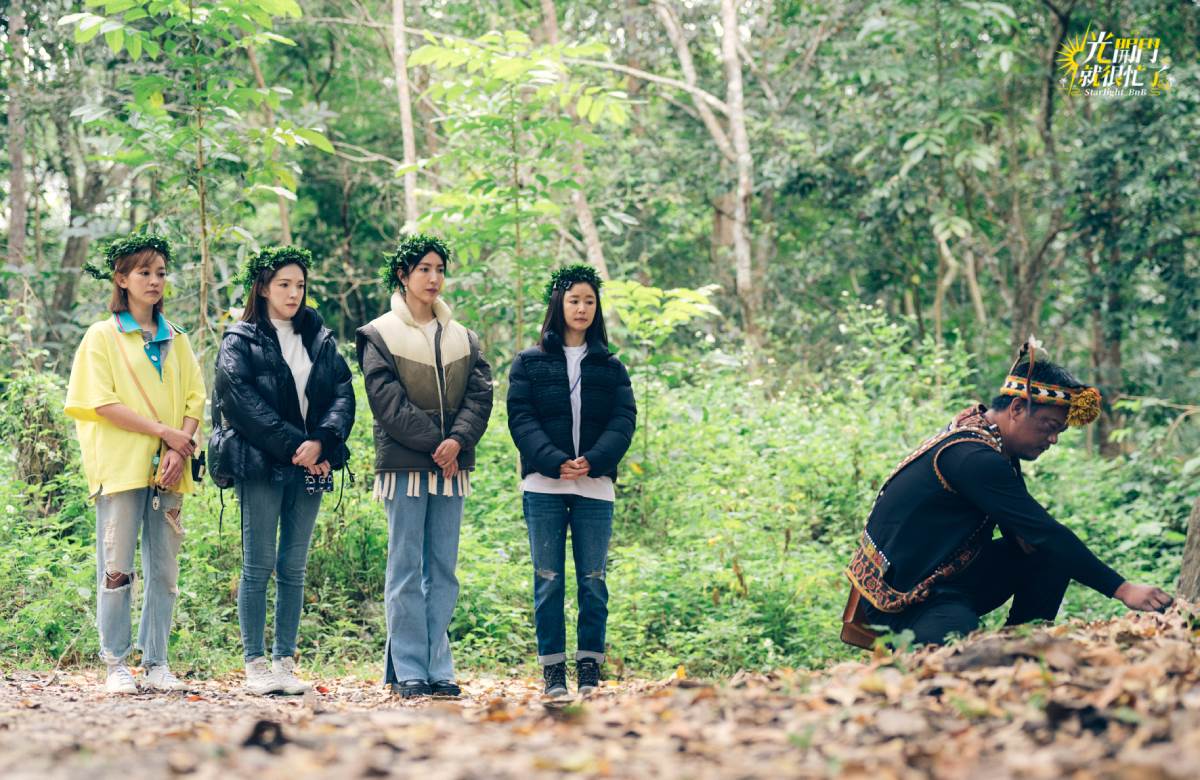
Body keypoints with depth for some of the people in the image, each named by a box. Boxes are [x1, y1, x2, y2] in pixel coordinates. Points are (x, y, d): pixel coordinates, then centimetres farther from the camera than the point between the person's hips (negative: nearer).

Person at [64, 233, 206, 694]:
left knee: (164, 569, 3)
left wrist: (180, 451, -8)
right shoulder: (103, 337, 3)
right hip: (121, 464, -4)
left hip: (168, 467, 4)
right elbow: (102, 403, -7)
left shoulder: (176, 340, 16)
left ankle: (156, 663, 9)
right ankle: (115, 664, 2)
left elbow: (194, 398, 10)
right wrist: (164, 432, -12)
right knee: (117, 568, -4)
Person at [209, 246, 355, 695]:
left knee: (294, 568, 5)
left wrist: (321, 442, -12)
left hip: (310, 467, 4)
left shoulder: (320, 339, 14)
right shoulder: (240, 342, 1)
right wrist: (293, 446, -16)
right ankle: (255, 664, 1)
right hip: (259, 465, -4)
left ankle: (284, 661, 9)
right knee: (258, 566, -3)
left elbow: (343, 392, 5)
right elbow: (242, 401, -10)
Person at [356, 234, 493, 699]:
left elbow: (480, 395, 5)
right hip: (404, 465, -4)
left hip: (452, 468, 4)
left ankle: (438, 669, 7)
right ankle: (408, 672, -2)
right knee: (406, 570, -4)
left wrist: (459, 440, -13)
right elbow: (388, 401, -8)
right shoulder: (379, 336, 2)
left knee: (443, 572, 4)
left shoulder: (463, 339, 16)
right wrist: (435, 444, -16)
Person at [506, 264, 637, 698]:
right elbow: (520, 418, -1)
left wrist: (593, 461, -14)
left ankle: (590, 669, 6)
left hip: (595, 486, 1)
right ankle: (553, 670, 3)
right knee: (548, 581, 0)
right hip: (543, 486, -1)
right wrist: (553, 462, -17)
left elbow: (624, 420, 3)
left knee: (593, 581, 1)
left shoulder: (611, 367, 14)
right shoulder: (529, 363, 9)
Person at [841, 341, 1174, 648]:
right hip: (904, 598, -10)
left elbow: (1025, 536, 14)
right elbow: (1046, 534, -26)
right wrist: (1121, 589, -24)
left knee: (1053, 555, 2)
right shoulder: (974, 459, -23)